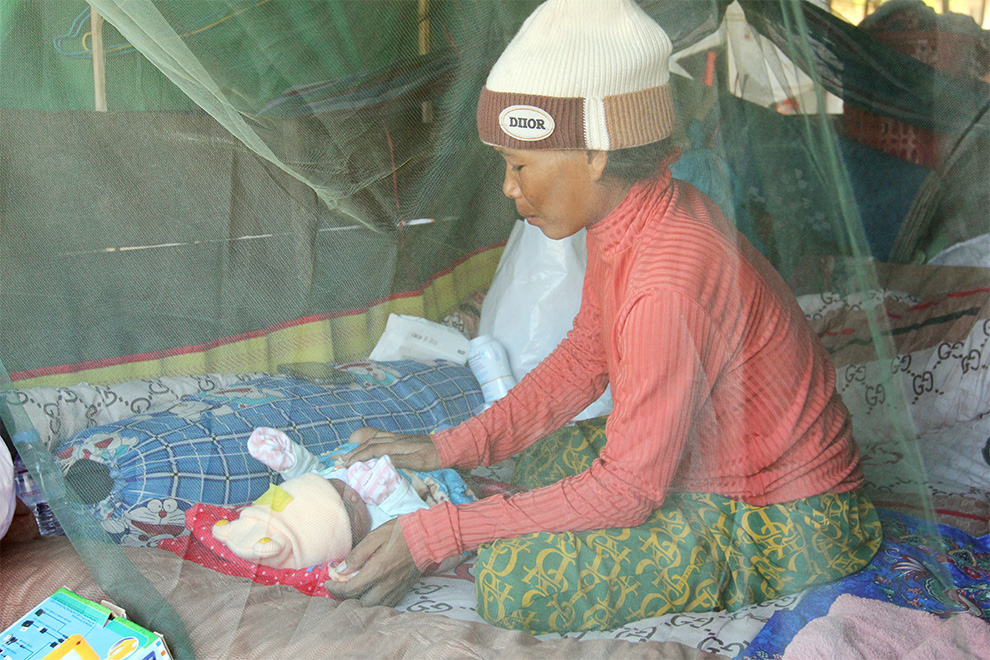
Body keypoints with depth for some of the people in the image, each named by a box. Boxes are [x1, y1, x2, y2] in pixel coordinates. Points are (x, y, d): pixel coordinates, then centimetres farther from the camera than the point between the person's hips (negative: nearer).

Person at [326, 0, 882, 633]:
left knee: (511, 582, -18)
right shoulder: (630, 216, -5)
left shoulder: (670, 285, -34)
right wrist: (448, 447, -1)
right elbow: (584, 357, 7)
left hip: (785, 531, -9)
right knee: (541, 454, 17)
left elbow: (626, 491, -26)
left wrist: (431, 535, -23)